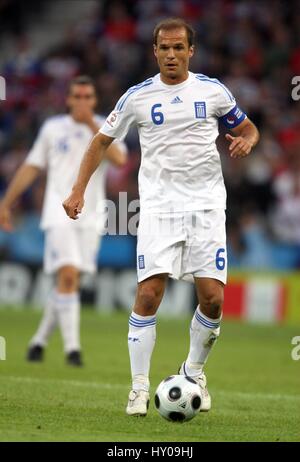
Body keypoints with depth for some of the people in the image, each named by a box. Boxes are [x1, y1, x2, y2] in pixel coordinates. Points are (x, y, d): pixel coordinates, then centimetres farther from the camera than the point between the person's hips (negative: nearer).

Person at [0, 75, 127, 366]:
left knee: (68, 282, 4)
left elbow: (119, 159, -14)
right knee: (67, 276, -17)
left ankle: (40, 340, 21)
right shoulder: (53, 128, 7)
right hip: (59, 215, -2)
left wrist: (92, 124, -17)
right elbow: (31, 168, 14)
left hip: (91, 218, 2)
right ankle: (72, 348, -16)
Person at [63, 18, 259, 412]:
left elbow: (248, 128, 17)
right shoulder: (138, 96, 3)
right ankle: (140, 388, -3)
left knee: (212, 298, -6)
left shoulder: (213, 91, 4)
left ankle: (194, 371, 19)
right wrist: (79, 190, 4)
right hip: (158, 207, -1)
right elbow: (102, 140, 12)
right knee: (148, 294, -11)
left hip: (206, 206, 1)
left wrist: (246, 141, -8)